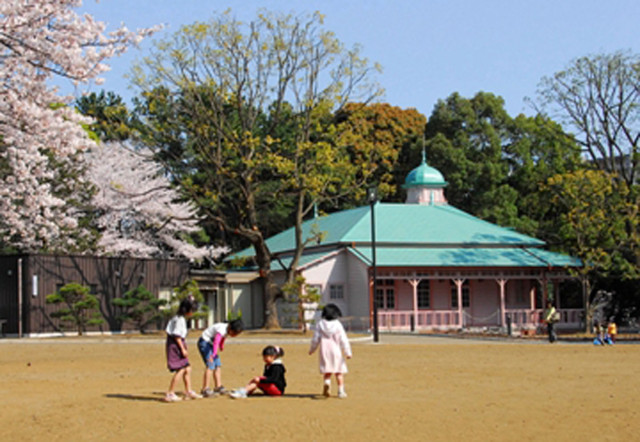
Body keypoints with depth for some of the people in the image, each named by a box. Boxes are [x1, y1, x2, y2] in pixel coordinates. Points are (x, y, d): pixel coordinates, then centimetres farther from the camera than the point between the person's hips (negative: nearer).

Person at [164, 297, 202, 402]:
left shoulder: (181, 318, 14)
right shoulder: (180, 319, -17)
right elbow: (176, 335, -20)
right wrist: (183, 349, -19)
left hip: (178, 345, 10)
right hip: (176, 345, -10)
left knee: (187, 369, 12)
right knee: (180, 370, -11)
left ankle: (188, 392, 21)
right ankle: (170, 394, -9)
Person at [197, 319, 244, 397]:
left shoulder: (227, 329, -1)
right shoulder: (222, 329, -30)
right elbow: (216, 343, -43)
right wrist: (213, 355, -53)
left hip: (210, 343, 10)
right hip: (204, 342, -10)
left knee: (218, 365, 8)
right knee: (210, 365, -18)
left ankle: (218, 387, 15)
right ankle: (205, 390, -20)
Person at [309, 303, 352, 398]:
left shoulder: (320, 324, -1)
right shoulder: (338, 325, -6)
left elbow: (316, 339, 2)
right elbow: (343, 340, -6)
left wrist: (312, 349, 17)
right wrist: (348, 353, -1)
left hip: (324, 351, 1)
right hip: (336, 351, -1)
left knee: (327, 371, 7)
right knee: (339, 371, 9)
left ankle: (327, 382, -23)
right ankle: (341, 390, 6)